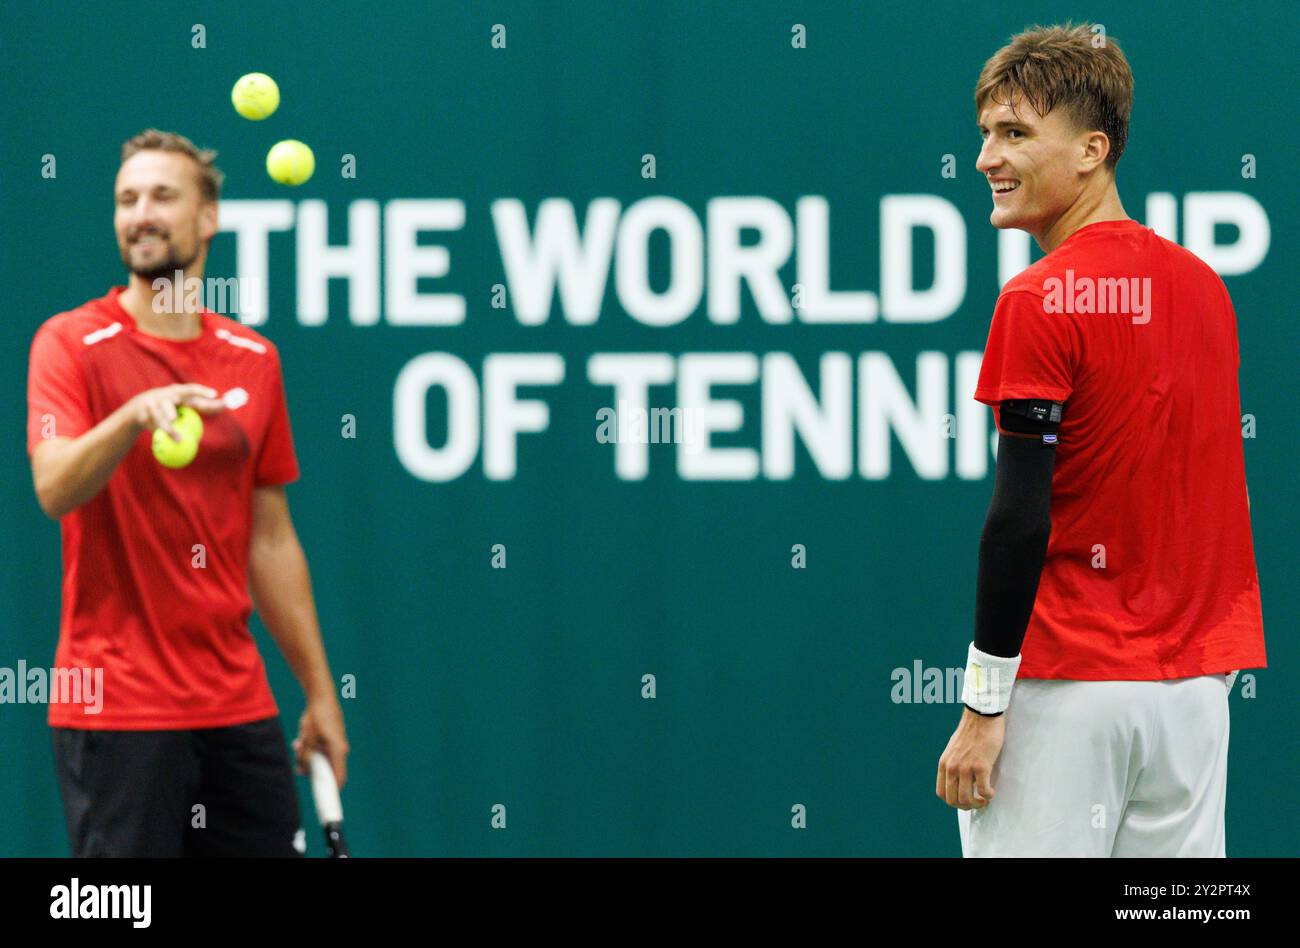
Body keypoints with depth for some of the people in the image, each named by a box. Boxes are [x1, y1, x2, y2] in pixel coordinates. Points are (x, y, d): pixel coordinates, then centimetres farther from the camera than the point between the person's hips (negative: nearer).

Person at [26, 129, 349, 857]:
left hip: (237, 706, 5)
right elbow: (54, 488, -20)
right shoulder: (71, 344, -3)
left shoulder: (254, 360, 10)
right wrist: (133, 416, -38)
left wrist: (320, 690, 15)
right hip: (117, 709, -5)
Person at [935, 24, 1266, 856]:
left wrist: (983, 708, -13)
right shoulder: (1203, 285, 10)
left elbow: (1021, 517, -15)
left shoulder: (1039, 303, -12)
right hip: (1196, 679, 7)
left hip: (1066, 686, -7)